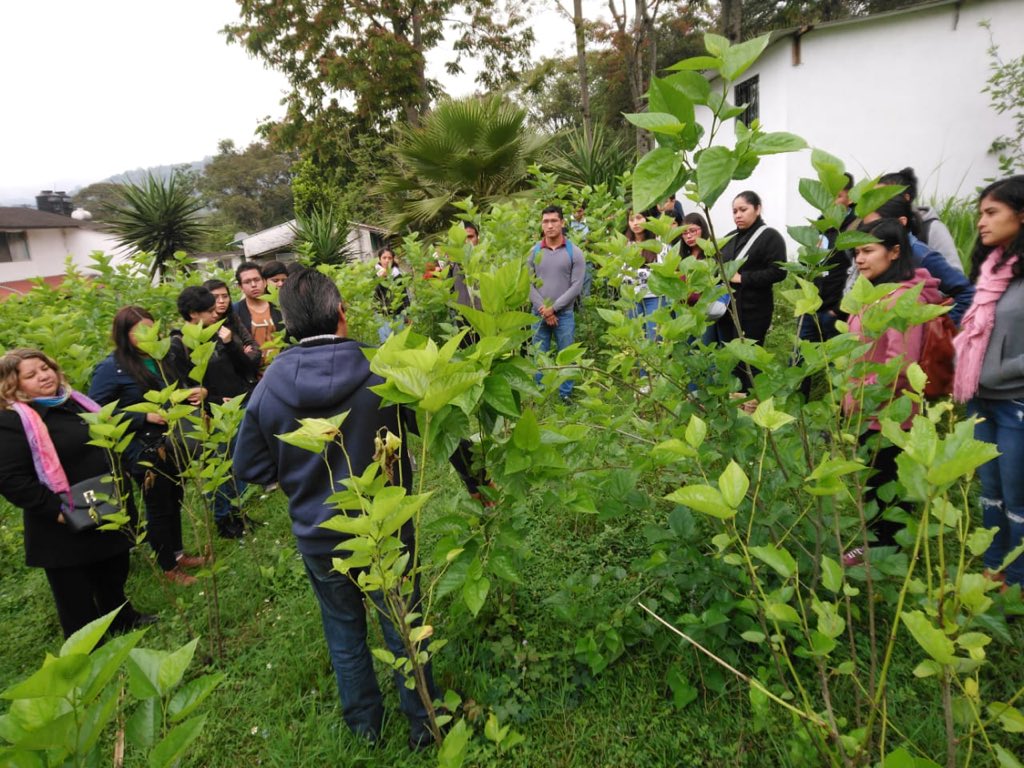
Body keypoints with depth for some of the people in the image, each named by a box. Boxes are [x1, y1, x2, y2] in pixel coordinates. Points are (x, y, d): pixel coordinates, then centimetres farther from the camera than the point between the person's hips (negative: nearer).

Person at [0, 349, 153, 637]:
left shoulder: (73, 401, 7)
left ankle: (123, 619, 50)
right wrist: (56, 510, -26)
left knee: (114, 575, 27)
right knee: (77, 598, 10)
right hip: (66, 527, -8)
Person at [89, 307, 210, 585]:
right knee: (159, 507, 9)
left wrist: (197, 392, -6)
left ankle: (178, 553, 39)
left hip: (173, 443, 6)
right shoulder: (112, 368, -16)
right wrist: (144, 417, -23)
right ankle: (169, 568, 28)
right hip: (143, 450, -6)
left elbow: (184, 385, 17)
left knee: (175, 500, 19)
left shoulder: (164, 357, 2)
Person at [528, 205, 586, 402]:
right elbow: (529, 284, 2)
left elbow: (576, 286, -6)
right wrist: (543, 309, -9)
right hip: (539, 314, 2)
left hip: (564, 314, -2)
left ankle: (565, 396, 16)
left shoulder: (574, 252, 0)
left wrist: (553, 308, -11)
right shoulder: (534, 252, 6)